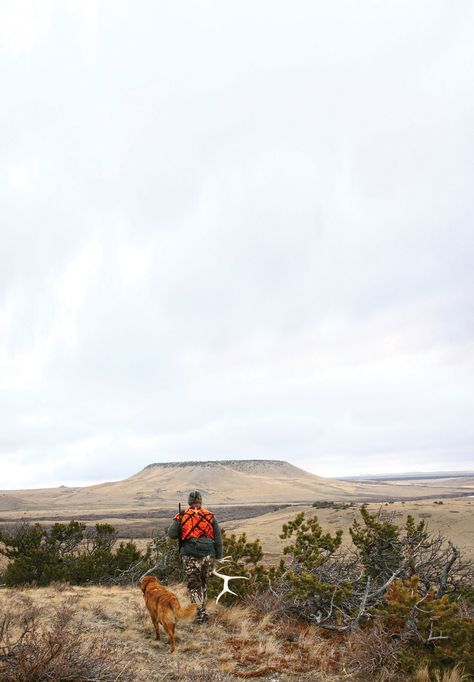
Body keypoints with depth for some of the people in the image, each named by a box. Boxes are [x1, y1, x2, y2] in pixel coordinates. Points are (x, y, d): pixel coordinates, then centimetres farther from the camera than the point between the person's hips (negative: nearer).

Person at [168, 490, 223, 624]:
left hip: (190, 556, -3)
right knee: (203, 583, 19)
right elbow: (218, 537, 4)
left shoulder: (182, 516, -4)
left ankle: (201, 614, -2)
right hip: (206, 555, 3)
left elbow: (172, 535, -5)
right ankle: (202, 610, 29)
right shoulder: (210, 516, 2)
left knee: (194, 585, 5)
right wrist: (219, 556, 12)